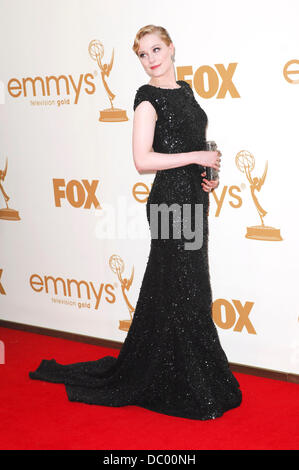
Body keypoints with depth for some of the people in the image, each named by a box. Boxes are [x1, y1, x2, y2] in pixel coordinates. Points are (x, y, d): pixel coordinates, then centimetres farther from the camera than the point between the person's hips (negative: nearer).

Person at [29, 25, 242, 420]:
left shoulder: (185, 89, 13)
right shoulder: (148, 98, -11)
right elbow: (143, 160, -19)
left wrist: (206, 175, 5)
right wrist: (196, 157, -17)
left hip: (193, 197, 8)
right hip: (169, 199, -8)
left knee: (190, 290, 14)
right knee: (180, 293, -1)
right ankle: (185, 387, 14)